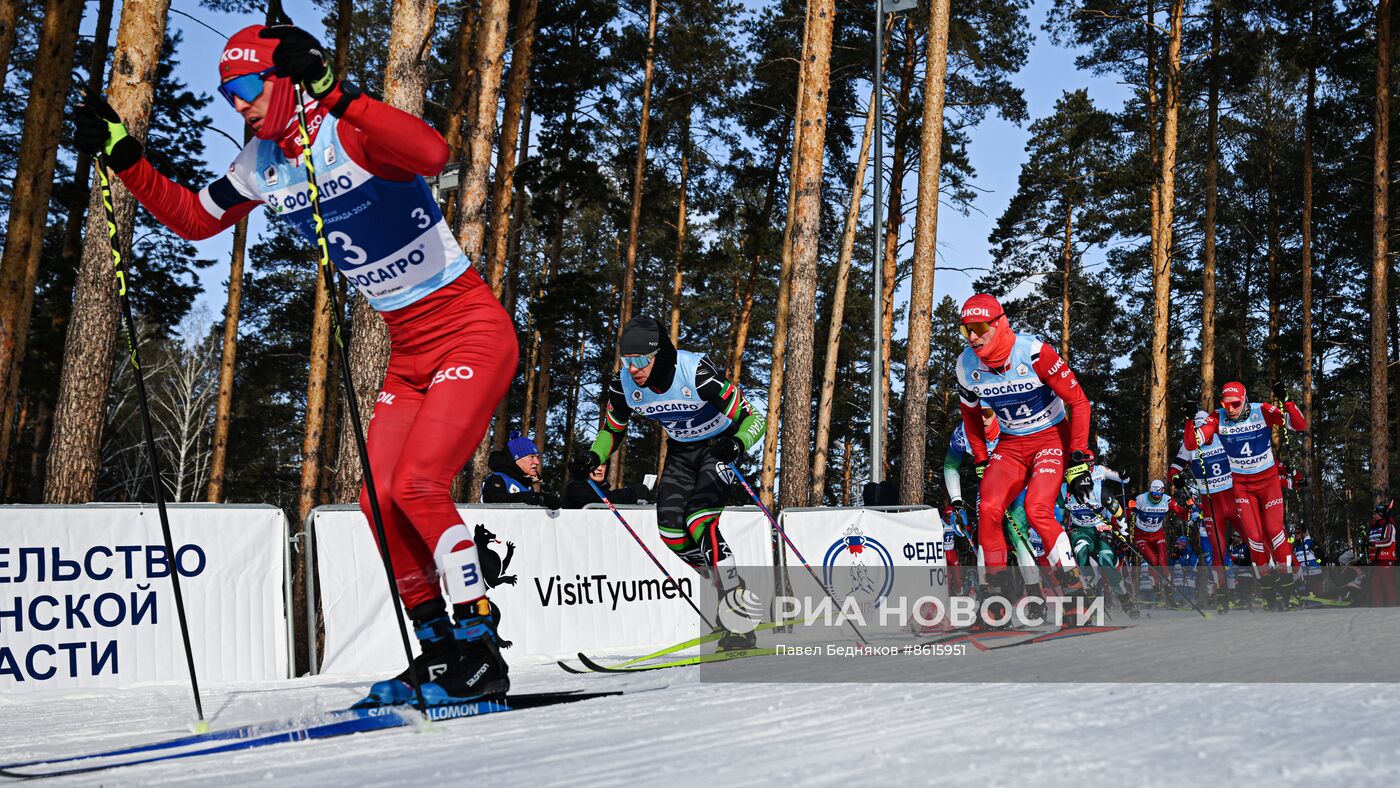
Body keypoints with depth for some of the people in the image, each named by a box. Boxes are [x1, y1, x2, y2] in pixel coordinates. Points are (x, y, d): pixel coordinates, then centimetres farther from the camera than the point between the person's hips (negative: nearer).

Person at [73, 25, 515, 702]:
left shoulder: (353, 133, -18)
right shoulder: (263, 165, 5)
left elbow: (431, 154, -41)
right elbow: (194, 219, 20)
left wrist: (334, 93, -43)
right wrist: (122, 156, 10)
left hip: (473, 331, -8)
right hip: (409, 351, 8)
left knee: (416, 484, -19)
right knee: (379, 500, 1)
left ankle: (480, 651, -7)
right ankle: (438, 648, 15)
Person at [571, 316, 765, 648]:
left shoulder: (697, 371, -31)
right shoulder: (625, 383, -16)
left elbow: (753, 418, -26)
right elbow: (612, 429, 4)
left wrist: (737, 444, -46)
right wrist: (594, 456, -16)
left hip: (719, 445, -6)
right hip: (681, 451, 6)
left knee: (698, 519, -25)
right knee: (669, 528, -9)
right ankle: (729, 587, 14)